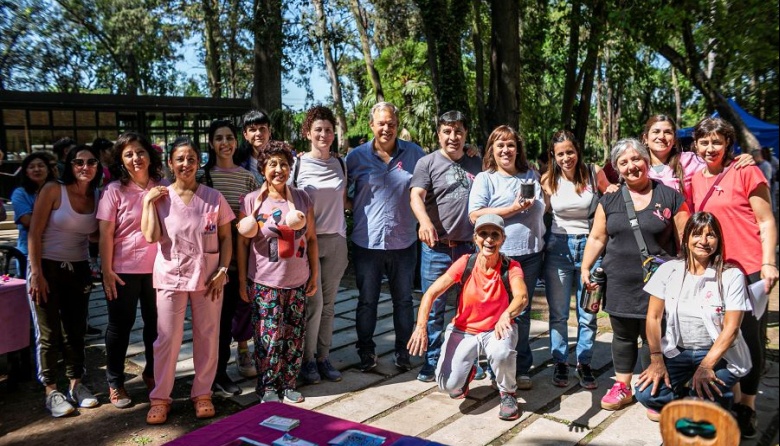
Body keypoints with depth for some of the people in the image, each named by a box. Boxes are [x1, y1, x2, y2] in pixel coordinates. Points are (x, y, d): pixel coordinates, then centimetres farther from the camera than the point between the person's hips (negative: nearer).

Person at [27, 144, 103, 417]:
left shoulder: (97, 198, 3)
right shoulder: (53, 191, -11)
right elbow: (34, 233, -12)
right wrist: (36, 273, -16)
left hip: (78, 269, 4)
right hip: (47, 267, -4)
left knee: (76, 330, 11)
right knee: (48, 333, 2)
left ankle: (76, 384, 24)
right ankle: (51, 391, 13)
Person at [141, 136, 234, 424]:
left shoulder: (214, 197, -1)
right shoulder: (160, 198, -1)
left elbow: (226, 238, 2)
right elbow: (151, 237, -12)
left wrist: (222, 270, -7)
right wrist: (148, 202, -12)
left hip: (208, 277, 1)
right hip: (171, 277, 0)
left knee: (207, 336, 8)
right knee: (167, 338, 4)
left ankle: (202, 393, 24)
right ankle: (160, 397, 18)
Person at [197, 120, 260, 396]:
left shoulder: (246, 176, 8)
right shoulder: (204, 175, -1)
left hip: (242, 255, 3)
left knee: (244, 303, 6)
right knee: (221, 313, 2)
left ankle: (242, 345, 34)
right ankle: (219, 372, 16)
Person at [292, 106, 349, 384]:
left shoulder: (340, 164, 9)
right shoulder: (297, 164, -3)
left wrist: (343, 234, 9)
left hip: (336, 241, 4)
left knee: (328, 304, 8)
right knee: (313, 302, -4)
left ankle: (323, 357, 20)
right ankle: (307, 359, 13)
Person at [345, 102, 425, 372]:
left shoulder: (414, 153, 1)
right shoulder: (357, 156, -1)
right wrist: (358, 211, -5)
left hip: (404, 241, 1)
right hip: (367, 242, -1)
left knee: (403, 300, 14)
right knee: (367, 301, 10)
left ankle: (404, 350, 29)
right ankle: (366, 352, 26)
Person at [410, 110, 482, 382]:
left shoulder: (476, 164, 12)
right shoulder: (427, 163, -1)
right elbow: (416, 196, -16)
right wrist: (425, 221, -35)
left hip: (471, 247, 3)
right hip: (437, 248, -3)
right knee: (433, 309, 4)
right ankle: (432, 361, 18)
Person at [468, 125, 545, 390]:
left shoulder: (530, 175, 14)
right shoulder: (485, 179, -1)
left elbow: (543, 207, 24)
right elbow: (475, 215, -13)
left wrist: (532, 204, 3)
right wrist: (513, 209, -15)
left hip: (530, 254, 4)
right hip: (498, 256, -4)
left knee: (522, 312, 11)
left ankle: (522, 368, 22)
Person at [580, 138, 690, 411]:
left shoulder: (671, 197, 0)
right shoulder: (609, 200, 8)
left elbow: (683, 242, 1)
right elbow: (596, 238, 10)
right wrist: (585, 267, 1)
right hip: (619, 284, 3)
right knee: (623, 336, 12)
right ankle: (623, 387, 27)